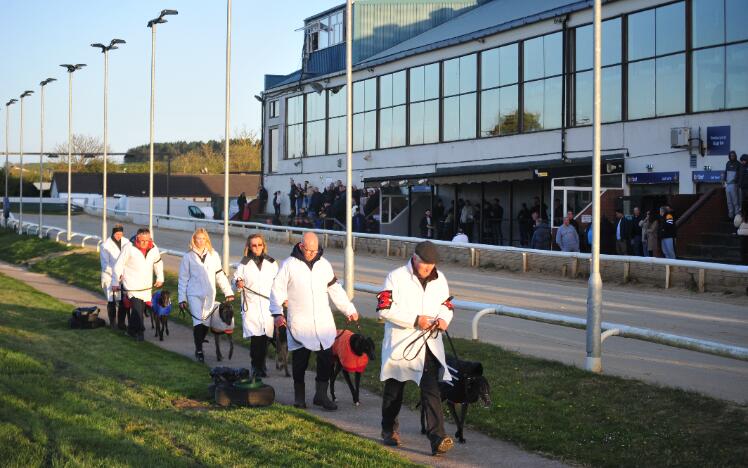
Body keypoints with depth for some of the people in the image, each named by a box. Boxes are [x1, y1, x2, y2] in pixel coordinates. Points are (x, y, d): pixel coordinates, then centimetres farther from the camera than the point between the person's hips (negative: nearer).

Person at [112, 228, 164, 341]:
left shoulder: (153, 249, 3)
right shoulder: (129, 248, -12)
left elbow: (158, 263, 22)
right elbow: (119, 265, -6)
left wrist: (160, 278, 25)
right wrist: (115, 282, -4)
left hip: (146, 285, 5)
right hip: (132, 284, -5)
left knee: (141, 307, 8)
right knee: (137, 307, -17)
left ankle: (131, 330, 25)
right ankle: (139, 332, -11)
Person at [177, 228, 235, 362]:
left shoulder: (213, 255, 8)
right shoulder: (188, 257, 4)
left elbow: (220, 275, 12)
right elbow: (183, 279, 6)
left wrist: (228, 292, 5)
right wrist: (182, 299, 3)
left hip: (210, 296, 3)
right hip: (194, 295, -2)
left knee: (206, 324, 3)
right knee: (198, 322, -13)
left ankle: (199, 346, 20)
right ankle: (199, 350, -8)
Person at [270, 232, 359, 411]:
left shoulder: (324, 264, 9)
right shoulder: (289, 265, -3)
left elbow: (335, 290, 17)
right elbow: (277, 290, -3)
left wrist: (350, 310, 15)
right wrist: (277, 313, -14)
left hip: (323, 321, 3)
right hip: (299, 322, -3)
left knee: (327, 357, 1)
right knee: (300, 360, 2)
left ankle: (321, 394, 13)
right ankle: (299, 396, 17)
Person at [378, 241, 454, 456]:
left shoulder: (439, 279, 7)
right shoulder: (396, 277, -10)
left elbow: (446, 305, 16)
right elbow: (385, 309, -16)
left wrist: (443, 319, -8)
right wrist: (415, 320, -20)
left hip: (429, 343, 2)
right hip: (400, 344, -2)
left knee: (431, 390, -11)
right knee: (394, 389, 14)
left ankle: (437, 438, -17)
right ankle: (389, 430, 35)